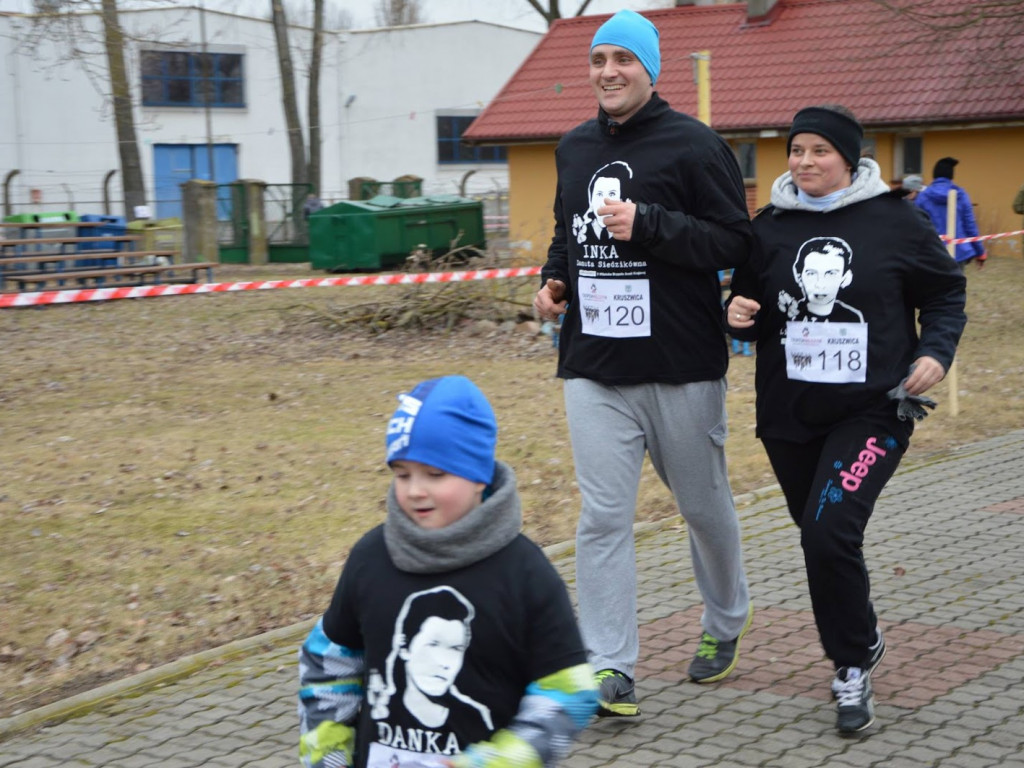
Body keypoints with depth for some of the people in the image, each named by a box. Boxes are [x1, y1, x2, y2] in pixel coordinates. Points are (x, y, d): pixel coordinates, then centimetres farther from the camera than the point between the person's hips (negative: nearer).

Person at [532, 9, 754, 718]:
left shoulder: (694, 145, -6)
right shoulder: (574, 148, 13)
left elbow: (735, 241, -10)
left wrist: (648, 224, -21)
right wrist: (555, 279, 7)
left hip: (682, 367, -4)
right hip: (594, 369, 4)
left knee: (704, 503, 12)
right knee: (603, 515, -4)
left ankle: (726, 622, 38)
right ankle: (610, 669, 0)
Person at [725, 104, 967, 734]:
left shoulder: (895, 220, -5)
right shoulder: (770, 226, 4)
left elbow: (946, 293, 5)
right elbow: (751, 312, 12)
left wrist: (936, 351, -11)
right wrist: (741, 316, -11)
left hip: (873, 411, -4)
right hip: (788, 415, 4)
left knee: (831, 530, -19)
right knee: (818, 536, 15)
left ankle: (854, 667, -1)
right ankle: (862, 640, 40)